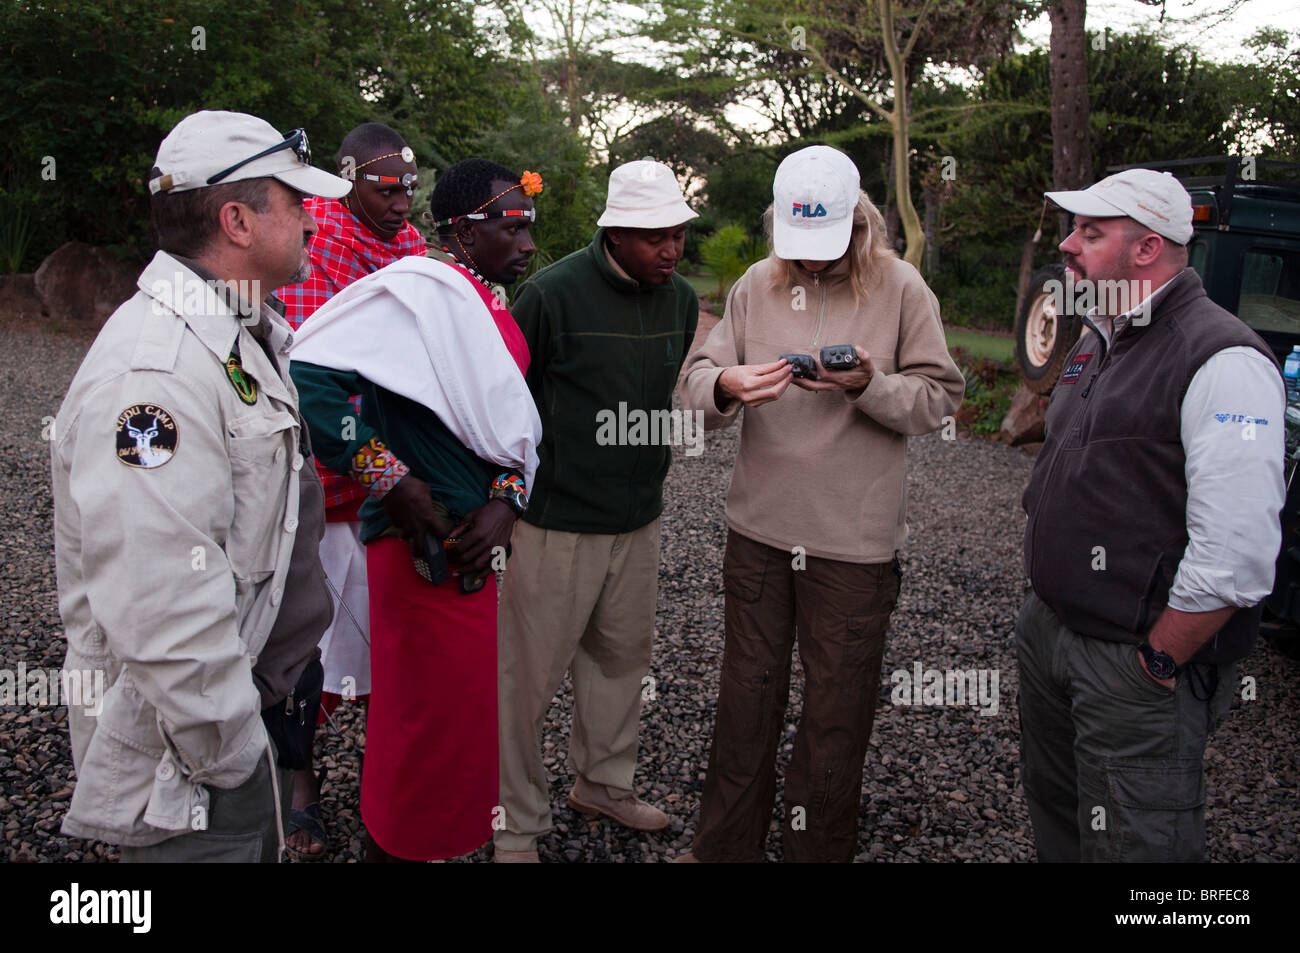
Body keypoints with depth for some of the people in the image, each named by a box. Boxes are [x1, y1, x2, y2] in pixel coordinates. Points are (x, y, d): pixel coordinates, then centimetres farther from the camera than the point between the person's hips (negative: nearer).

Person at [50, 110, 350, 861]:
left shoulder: (245, 337, 8)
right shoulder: (154, 370, -27)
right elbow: (161, 611, -31)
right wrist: (229, 755, -22)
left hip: (255, 706, 9)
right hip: (190, 763, -9)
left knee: (267, 840, 23)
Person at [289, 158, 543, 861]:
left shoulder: (500, 314, 13)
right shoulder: (422, 290, -14)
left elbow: (516, 432, 16)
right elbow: (308, 375, -23)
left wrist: (506, 502, -4)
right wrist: (391, 482, -19)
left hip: (479, 543, 9)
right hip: (426, 548, -9)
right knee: (433, 723, 2)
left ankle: (406, 840, 41)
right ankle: (394, 846, 24)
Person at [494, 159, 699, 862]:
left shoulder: (681, 299, 6)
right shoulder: (552, 293, -15)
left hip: (639, 519, 7)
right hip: (555, 521, -6)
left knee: (622, 655, 19)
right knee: (530, 673, 3)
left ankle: (603, 783, 41)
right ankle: (517, 828, 21)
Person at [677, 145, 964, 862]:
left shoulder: (900, 287, -4)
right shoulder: (756, 285, 4)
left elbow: (940, 397, -4)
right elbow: (696, 381, 1)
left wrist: (870, 385, -22)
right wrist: (725, 387, -22)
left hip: (855, 539, -3)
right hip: (759, 526, 3)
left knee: (836, 709, 9)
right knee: (746, 694, 14)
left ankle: (819, 847, 29)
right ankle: (723, 844, 31)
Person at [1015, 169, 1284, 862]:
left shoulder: (1223, 362, -19)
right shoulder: (1096, 342, 12)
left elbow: (1236, 555, -26)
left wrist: (1155, 663, -17)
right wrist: (1044, 602, 14)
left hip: (1135, 661, -9)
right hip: (1048, 628, 9)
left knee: (1130, 844, 6)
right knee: (1055, 826, 23)